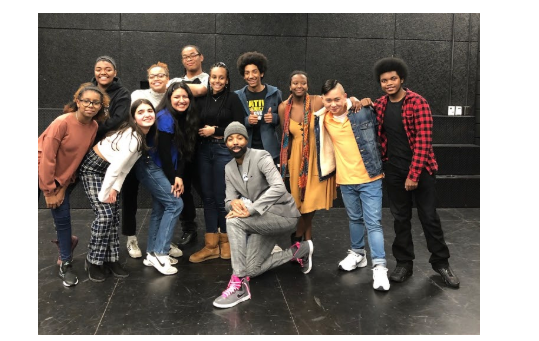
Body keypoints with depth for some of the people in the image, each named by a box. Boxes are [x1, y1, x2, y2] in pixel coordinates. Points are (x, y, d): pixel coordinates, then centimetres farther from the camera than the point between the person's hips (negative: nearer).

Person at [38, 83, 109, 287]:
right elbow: (47, 157, -22)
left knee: (63, 218, 7)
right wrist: (48, 190, -18)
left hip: (63, 178, 4)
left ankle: (65, 264, 20)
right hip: (42, 174, -4)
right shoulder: (62, 122, -25)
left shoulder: (93, 127, -8)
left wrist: (63, 187, -1)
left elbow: (79, 157, -1)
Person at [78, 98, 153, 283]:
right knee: (104, 215, -13)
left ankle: (111, 259, 14)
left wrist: (115, 188, -6)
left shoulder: (143, 136, -2)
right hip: (92, 168, -8)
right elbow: (115, 168, -28)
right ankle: (93, 261, 4)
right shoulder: (133, 138, -30)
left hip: (109, 170, 8)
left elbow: (126, 165, 1)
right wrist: (103, 195, -18)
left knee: (114, 216, 4)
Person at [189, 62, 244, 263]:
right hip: (204, 150, 4)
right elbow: (199, 125, 13)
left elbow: (239, 126, -8)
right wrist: (202, 132, -6)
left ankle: (225, 241, 22)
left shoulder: (232, 98, -1)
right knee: (208, 197, 5)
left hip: (224, 150, -4)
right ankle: (211, 245, 14)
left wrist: (215, 130, -10)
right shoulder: (203, 98, 10)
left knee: (221, 198, 1)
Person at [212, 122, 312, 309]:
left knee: (234, 221, -30)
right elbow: (229, 199, 1)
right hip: (263, 219, 8)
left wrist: (250, 209, -38)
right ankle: (299, 250, 23)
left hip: (283, 214, -8)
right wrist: (234, 203, -26)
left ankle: (239, 285, -23)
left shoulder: (261, 157, -16)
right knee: (252, 270, 4)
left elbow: (279, 188, -31)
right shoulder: (229, 168, 6)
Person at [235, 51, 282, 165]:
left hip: (269, 149, 0)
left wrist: (274, 118, -12)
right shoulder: (237, 96, 4)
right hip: (245, 149, 1)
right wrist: (246, 121, -16)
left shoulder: (275, 93, 2)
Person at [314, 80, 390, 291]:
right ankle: (357, 254, 39)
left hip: (369, 177, -4)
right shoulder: (323, 119, -1)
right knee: (354, 219, 20)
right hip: (345, 180, 4)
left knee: (373, 222, -4)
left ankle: (379, 266, 3)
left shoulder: (364, 112, -13)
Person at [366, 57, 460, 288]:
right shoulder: (380, 105, 4)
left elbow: (423, 139, -16)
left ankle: (441, 262, 20)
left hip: (420, 168, -4)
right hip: (393, 169, 4)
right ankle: (404, 263, 20)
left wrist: (414, 174, -20)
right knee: (400, 217, 9)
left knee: (429, 216, 3)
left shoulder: (417, 102, -11)